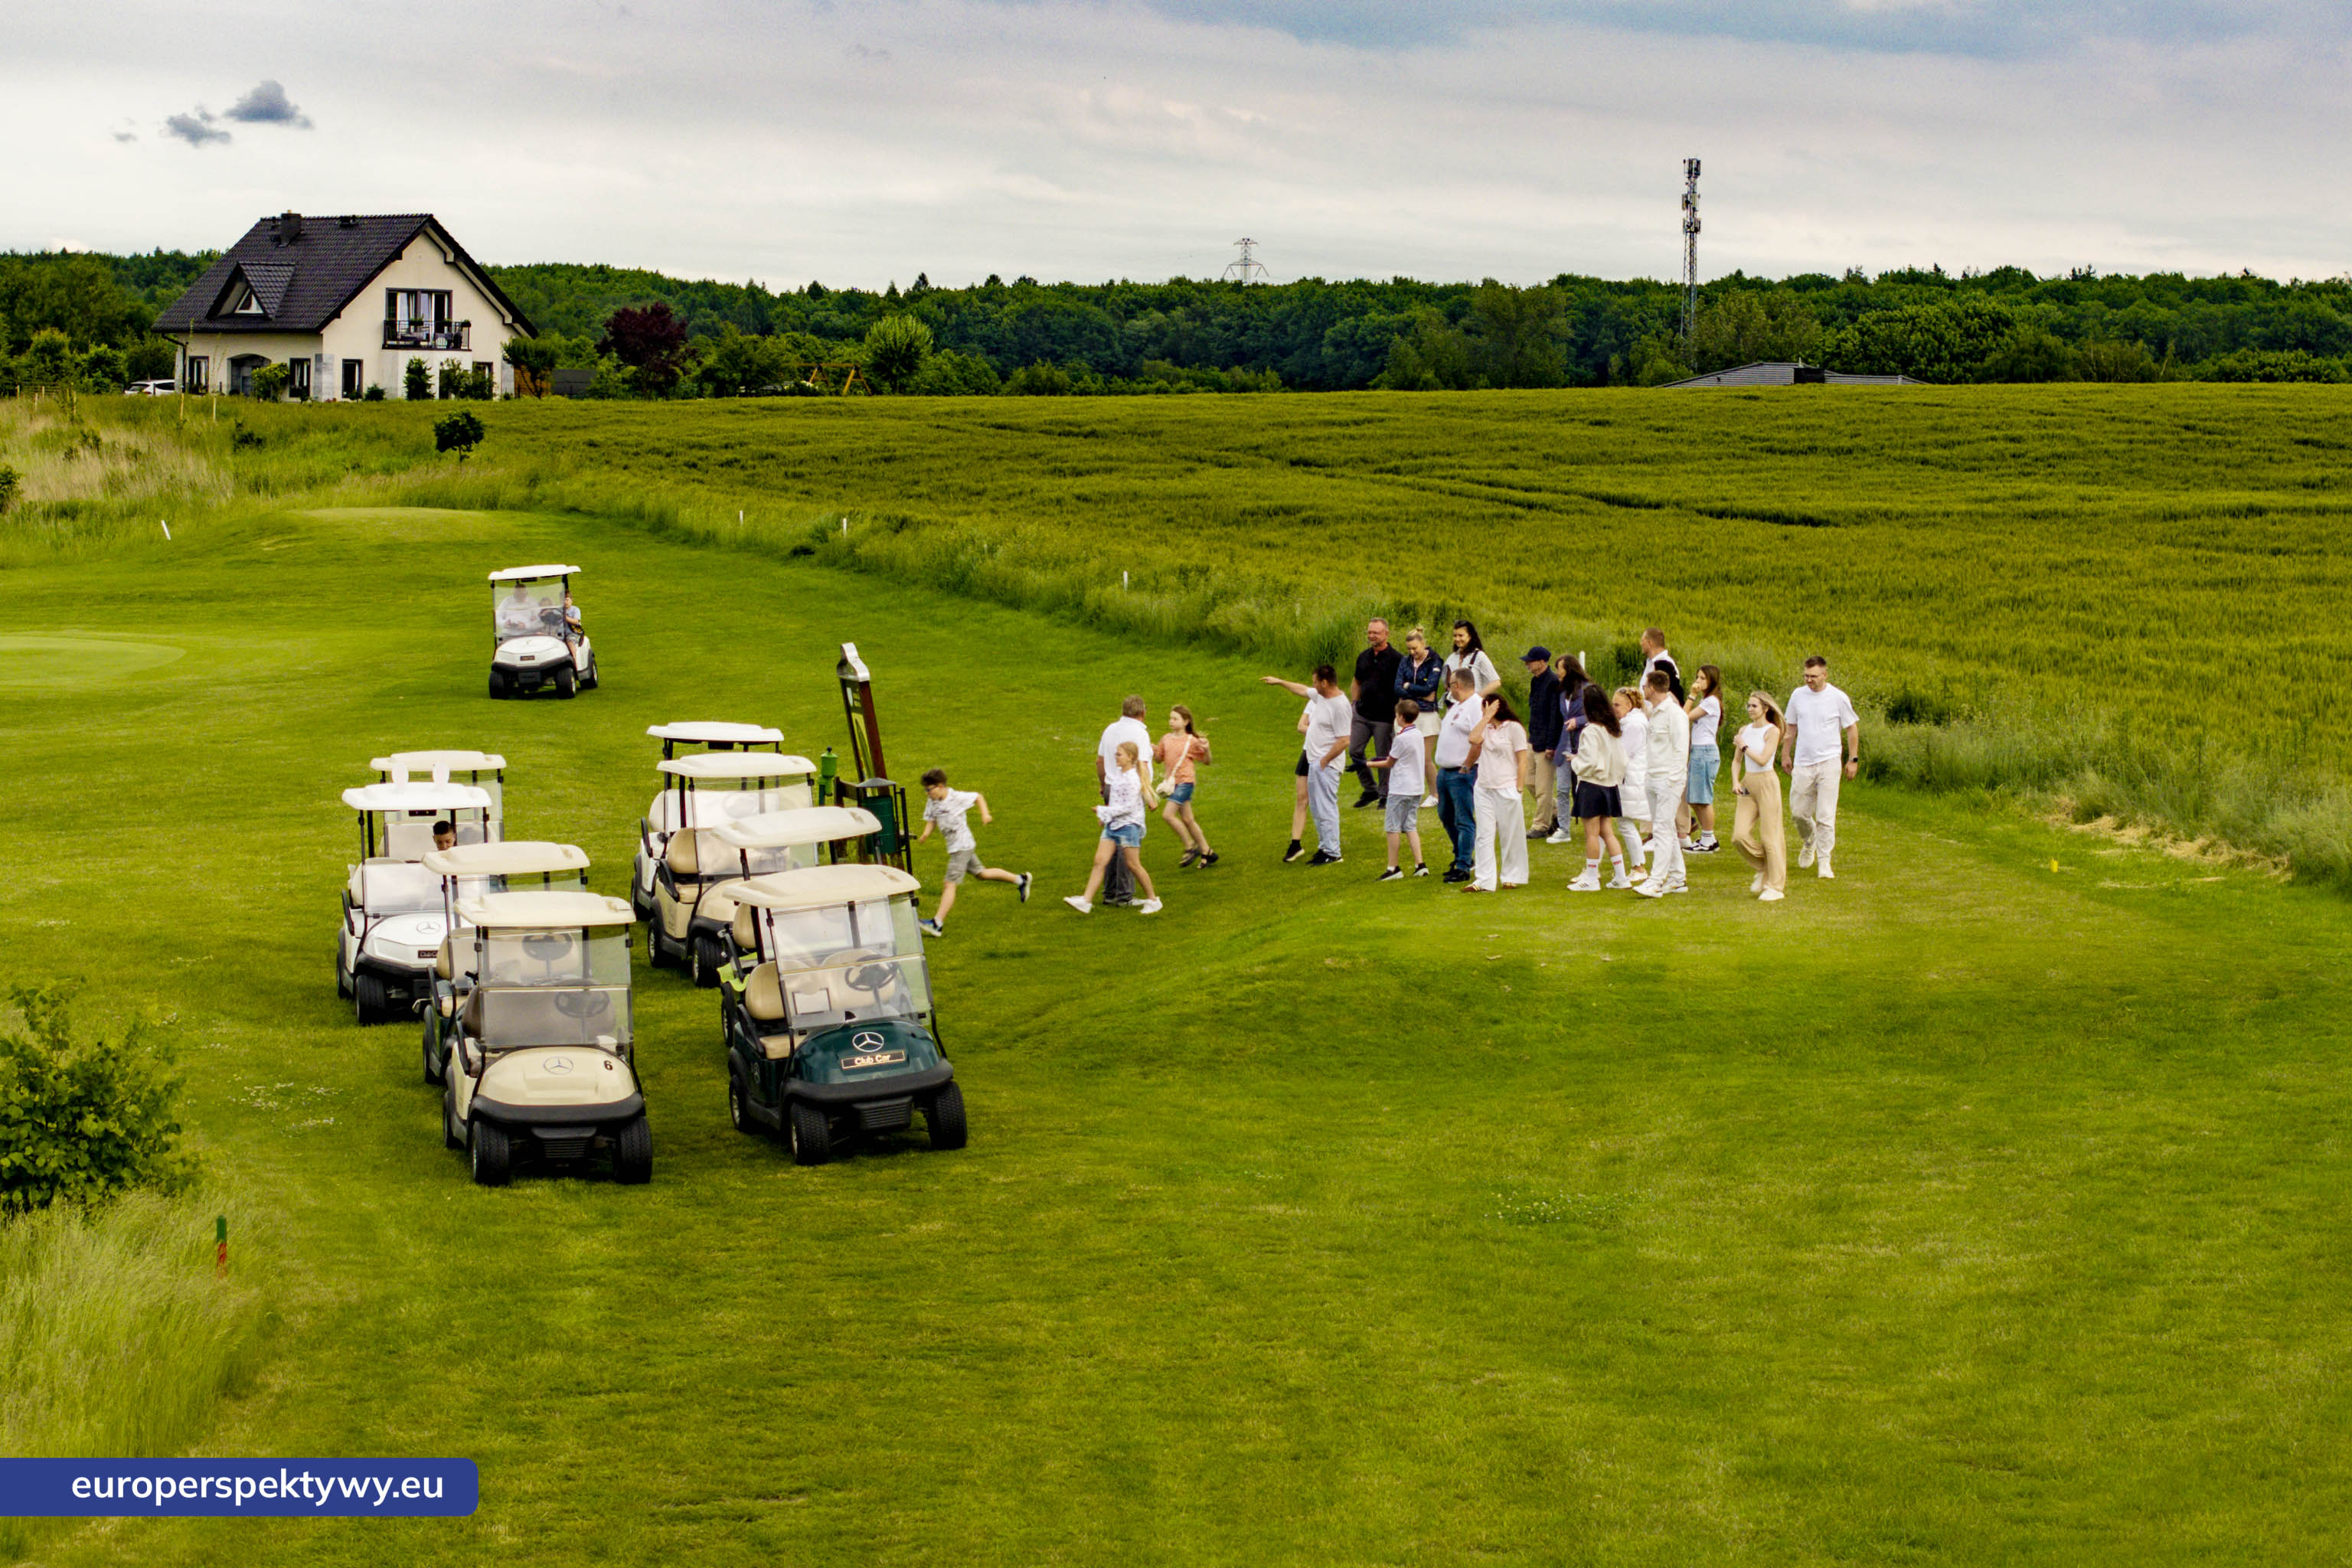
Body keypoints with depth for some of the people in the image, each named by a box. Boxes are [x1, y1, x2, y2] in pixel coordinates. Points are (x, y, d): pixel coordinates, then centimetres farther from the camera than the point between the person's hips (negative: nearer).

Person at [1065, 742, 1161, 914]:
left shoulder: (1132, 779, -16)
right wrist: (1105, 816, 16)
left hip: (1128, 824, -8)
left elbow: (1129, 807, -20)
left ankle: (1153, 899, 17)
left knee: (1133, 865, 1)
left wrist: (1104, 811, -17)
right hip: (1112, 825, 8)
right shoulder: (1118, 774, 10)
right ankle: (1086, 901, -6)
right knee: (1100, 861, -1)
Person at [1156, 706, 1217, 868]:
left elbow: (1207, 760, 0)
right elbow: (1160, 759, 19)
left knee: (1168, 815, -17)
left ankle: (1190, 848, -4)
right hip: (1172, 783, 7)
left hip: (1184, 782, -7)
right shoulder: (1166, 739, 8)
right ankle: (1207, 852, 22)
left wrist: (1206, 749, -20)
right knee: (1187, 820, 11)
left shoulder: (1191, 741, -7)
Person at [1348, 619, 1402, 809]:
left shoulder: (1395, 659, -7)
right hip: (1362, 715, 6)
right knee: (1354, 751, 2)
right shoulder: (1363, 657, 12)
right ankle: (1370, 790, 17)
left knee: (1383, 757, 0)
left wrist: (1398, 715, -11)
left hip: (1385, 717, -6)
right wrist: (1353, 704, 13)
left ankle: (1385, 795, 12)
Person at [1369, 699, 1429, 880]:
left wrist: (1369, 764, 2)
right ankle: (1420, 864, 4)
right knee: (1411, 826, 12)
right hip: (1416, 788, 8)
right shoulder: (1418, 734, 6)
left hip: (1400, 790, -8)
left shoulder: (1402, 739, -18)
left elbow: (1389, 763, -7)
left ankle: (1393, 868, 2)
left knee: (1393, 828, 0)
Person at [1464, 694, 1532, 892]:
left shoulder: (1514, 728, -4)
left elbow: (1522, 761, -6)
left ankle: (1512, 877, 16)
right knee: (1484, 836, 1)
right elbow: (1473, 739, -10)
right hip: (1484, 789, 5)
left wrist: (1519, 790, -10)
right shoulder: (1485, 728, 12)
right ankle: (1484, 881, 0)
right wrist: (1487, 718, -5)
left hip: (1507, 790, -5)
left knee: (1511, 835, 4)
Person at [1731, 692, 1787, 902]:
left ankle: (1776, 886, 3)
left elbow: (1763, 760, -17)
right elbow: (1736, 761, 16)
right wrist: (1735, 781, 0)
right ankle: (1763, 867, 20)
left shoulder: (1772, 731, -8)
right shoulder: (1745, 731, 10)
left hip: (1767, 784, -6)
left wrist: (1744, 746, -10)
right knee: (1739, 835, -4)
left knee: (1770, 835, -4)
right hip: (1748, 785, 6)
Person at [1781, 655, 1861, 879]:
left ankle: (1824, 863, 0)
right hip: (1803, 764, 3)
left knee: (1826, 816, -7)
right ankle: (1809, 842, 37)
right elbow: (1791, 728, 18)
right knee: (1798, 811, 6)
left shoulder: (1838, 698, -4)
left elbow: (1852, 728, 6)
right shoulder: (1798, 695, 5)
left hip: (1829, 762, -3)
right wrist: (1785, 755, 17)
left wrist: (1853, 759, 5)